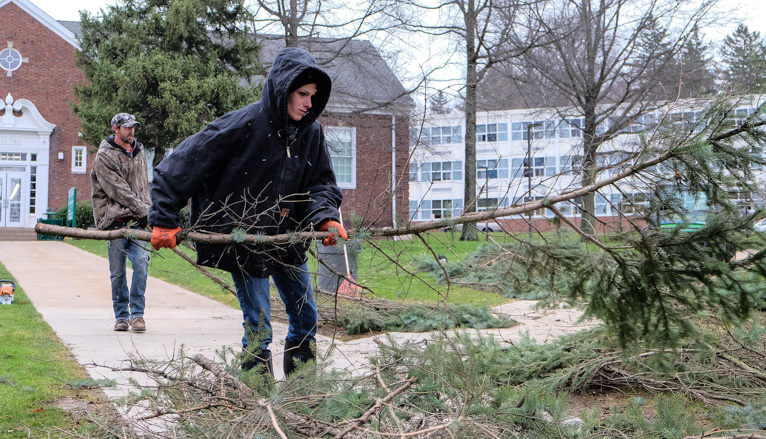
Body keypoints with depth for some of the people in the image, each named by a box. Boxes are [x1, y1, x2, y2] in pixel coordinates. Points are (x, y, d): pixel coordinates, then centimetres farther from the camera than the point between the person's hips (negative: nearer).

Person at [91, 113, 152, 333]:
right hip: (116, 221, -4)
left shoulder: (139, 152, 17)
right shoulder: (104, 156, -3)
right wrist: (144, 210, -13)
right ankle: (121, 316, 15)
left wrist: (148, 210, 10)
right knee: (118, 272, 3)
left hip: (138, 221, 4)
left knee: (141, 263, -11)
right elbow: (118, 190, -10)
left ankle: (137, 314, -5)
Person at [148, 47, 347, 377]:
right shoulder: (244, 124, -21)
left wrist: (326, 217, -18)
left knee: (306, 318, 12)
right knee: (258, 327, -4)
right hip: (244, 239, -6)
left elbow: (321, 183, 4)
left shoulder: (311, 133, -2)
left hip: (288, 239, 6)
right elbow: (181, 166, -18)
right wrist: (163, 220, -19)